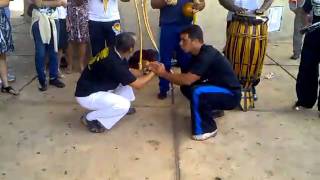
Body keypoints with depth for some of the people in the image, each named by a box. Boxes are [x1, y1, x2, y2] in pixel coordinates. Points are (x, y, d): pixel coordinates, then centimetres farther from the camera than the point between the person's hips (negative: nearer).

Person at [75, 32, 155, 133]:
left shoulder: (112, 51, -5)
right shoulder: (113, 63, -31)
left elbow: (128, 72, 13)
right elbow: (137, 84, -20)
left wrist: (147, 71, 11)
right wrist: (154, 72, -8)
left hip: (98, 88, 9)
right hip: (87, 96, -9)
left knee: (128, 79, 7)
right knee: (124, 105, -24)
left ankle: (120, 107, 24)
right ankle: (91, 119, -4)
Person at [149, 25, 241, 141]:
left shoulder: (207, 55, -26)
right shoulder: (198, 54, 2)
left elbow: (187, 80, -33)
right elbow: (186, 79, -1)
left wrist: (164, 74, -22)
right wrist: (163, 71, -13)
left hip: (231, 95, -9)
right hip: (218, 89, 9)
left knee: (197, 92, -31)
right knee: (185, 87, 1)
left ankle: (207, 128, -9)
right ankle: (212, 110, 16)